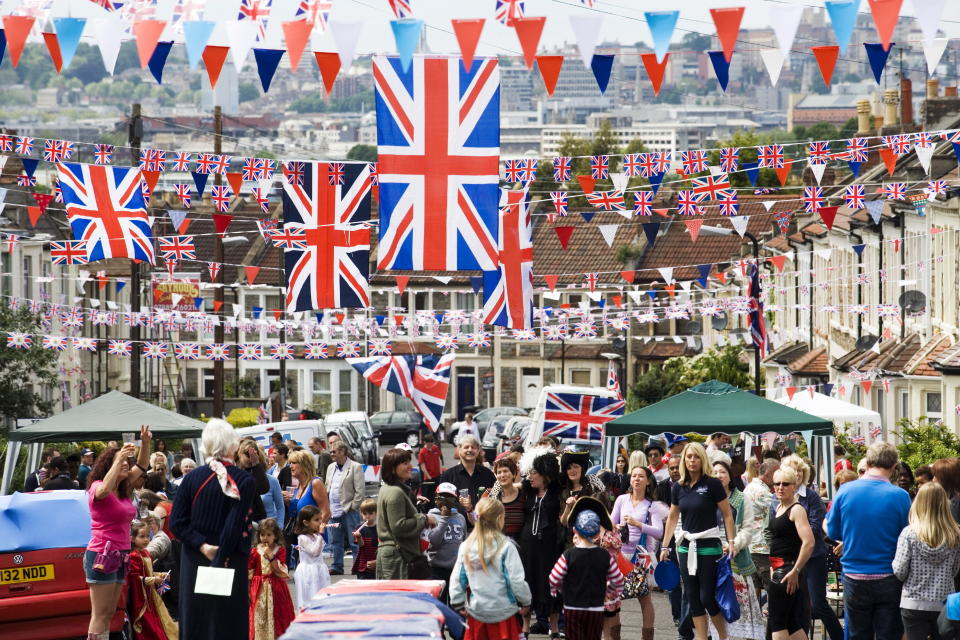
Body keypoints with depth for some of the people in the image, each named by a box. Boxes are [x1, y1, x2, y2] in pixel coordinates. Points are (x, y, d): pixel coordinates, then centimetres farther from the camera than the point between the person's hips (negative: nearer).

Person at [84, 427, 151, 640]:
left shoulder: (124, 490, 12)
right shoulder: (97, 488, -10)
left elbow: (141, 467, 21)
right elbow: (104, 489, -34)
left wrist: (146, 443, 4)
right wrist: (119, 458, -32)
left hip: (120, 556, 9)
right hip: (101, 556, -9)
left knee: (109, 613, 9)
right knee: (100, 614, -11)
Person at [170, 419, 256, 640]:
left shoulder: (192, 478, 0)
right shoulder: (243, 480, -9)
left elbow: (177, 522, -4)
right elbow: (235, 525, -15)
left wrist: (202, 546, -6)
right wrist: (220, 559, -13)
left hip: (194, 562, 3)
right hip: (231, 562, -3)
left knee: (194, 622, 8)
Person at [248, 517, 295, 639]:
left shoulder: (280, 550, 0)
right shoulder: (254, 552, 2)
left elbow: (281, 572, -10)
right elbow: (249, 574, 4)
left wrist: (271, 557, -18)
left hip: (276, 589, -1)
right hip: (259, 590, 1)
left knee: (276, 618, 2)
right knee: (259, 618, 2)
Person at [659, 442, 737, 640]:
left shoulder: (712, 484, -8)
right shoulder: (679, 487, 6)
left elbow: (727, 515, -5)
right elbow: (672, 518, 15)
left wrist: (731, 542, -13)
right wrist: (665, 547, 15)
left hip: (709, 545, -5)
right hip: (686, 546, 5)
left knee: (707, 597, -7)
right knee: (693, 597, 5)